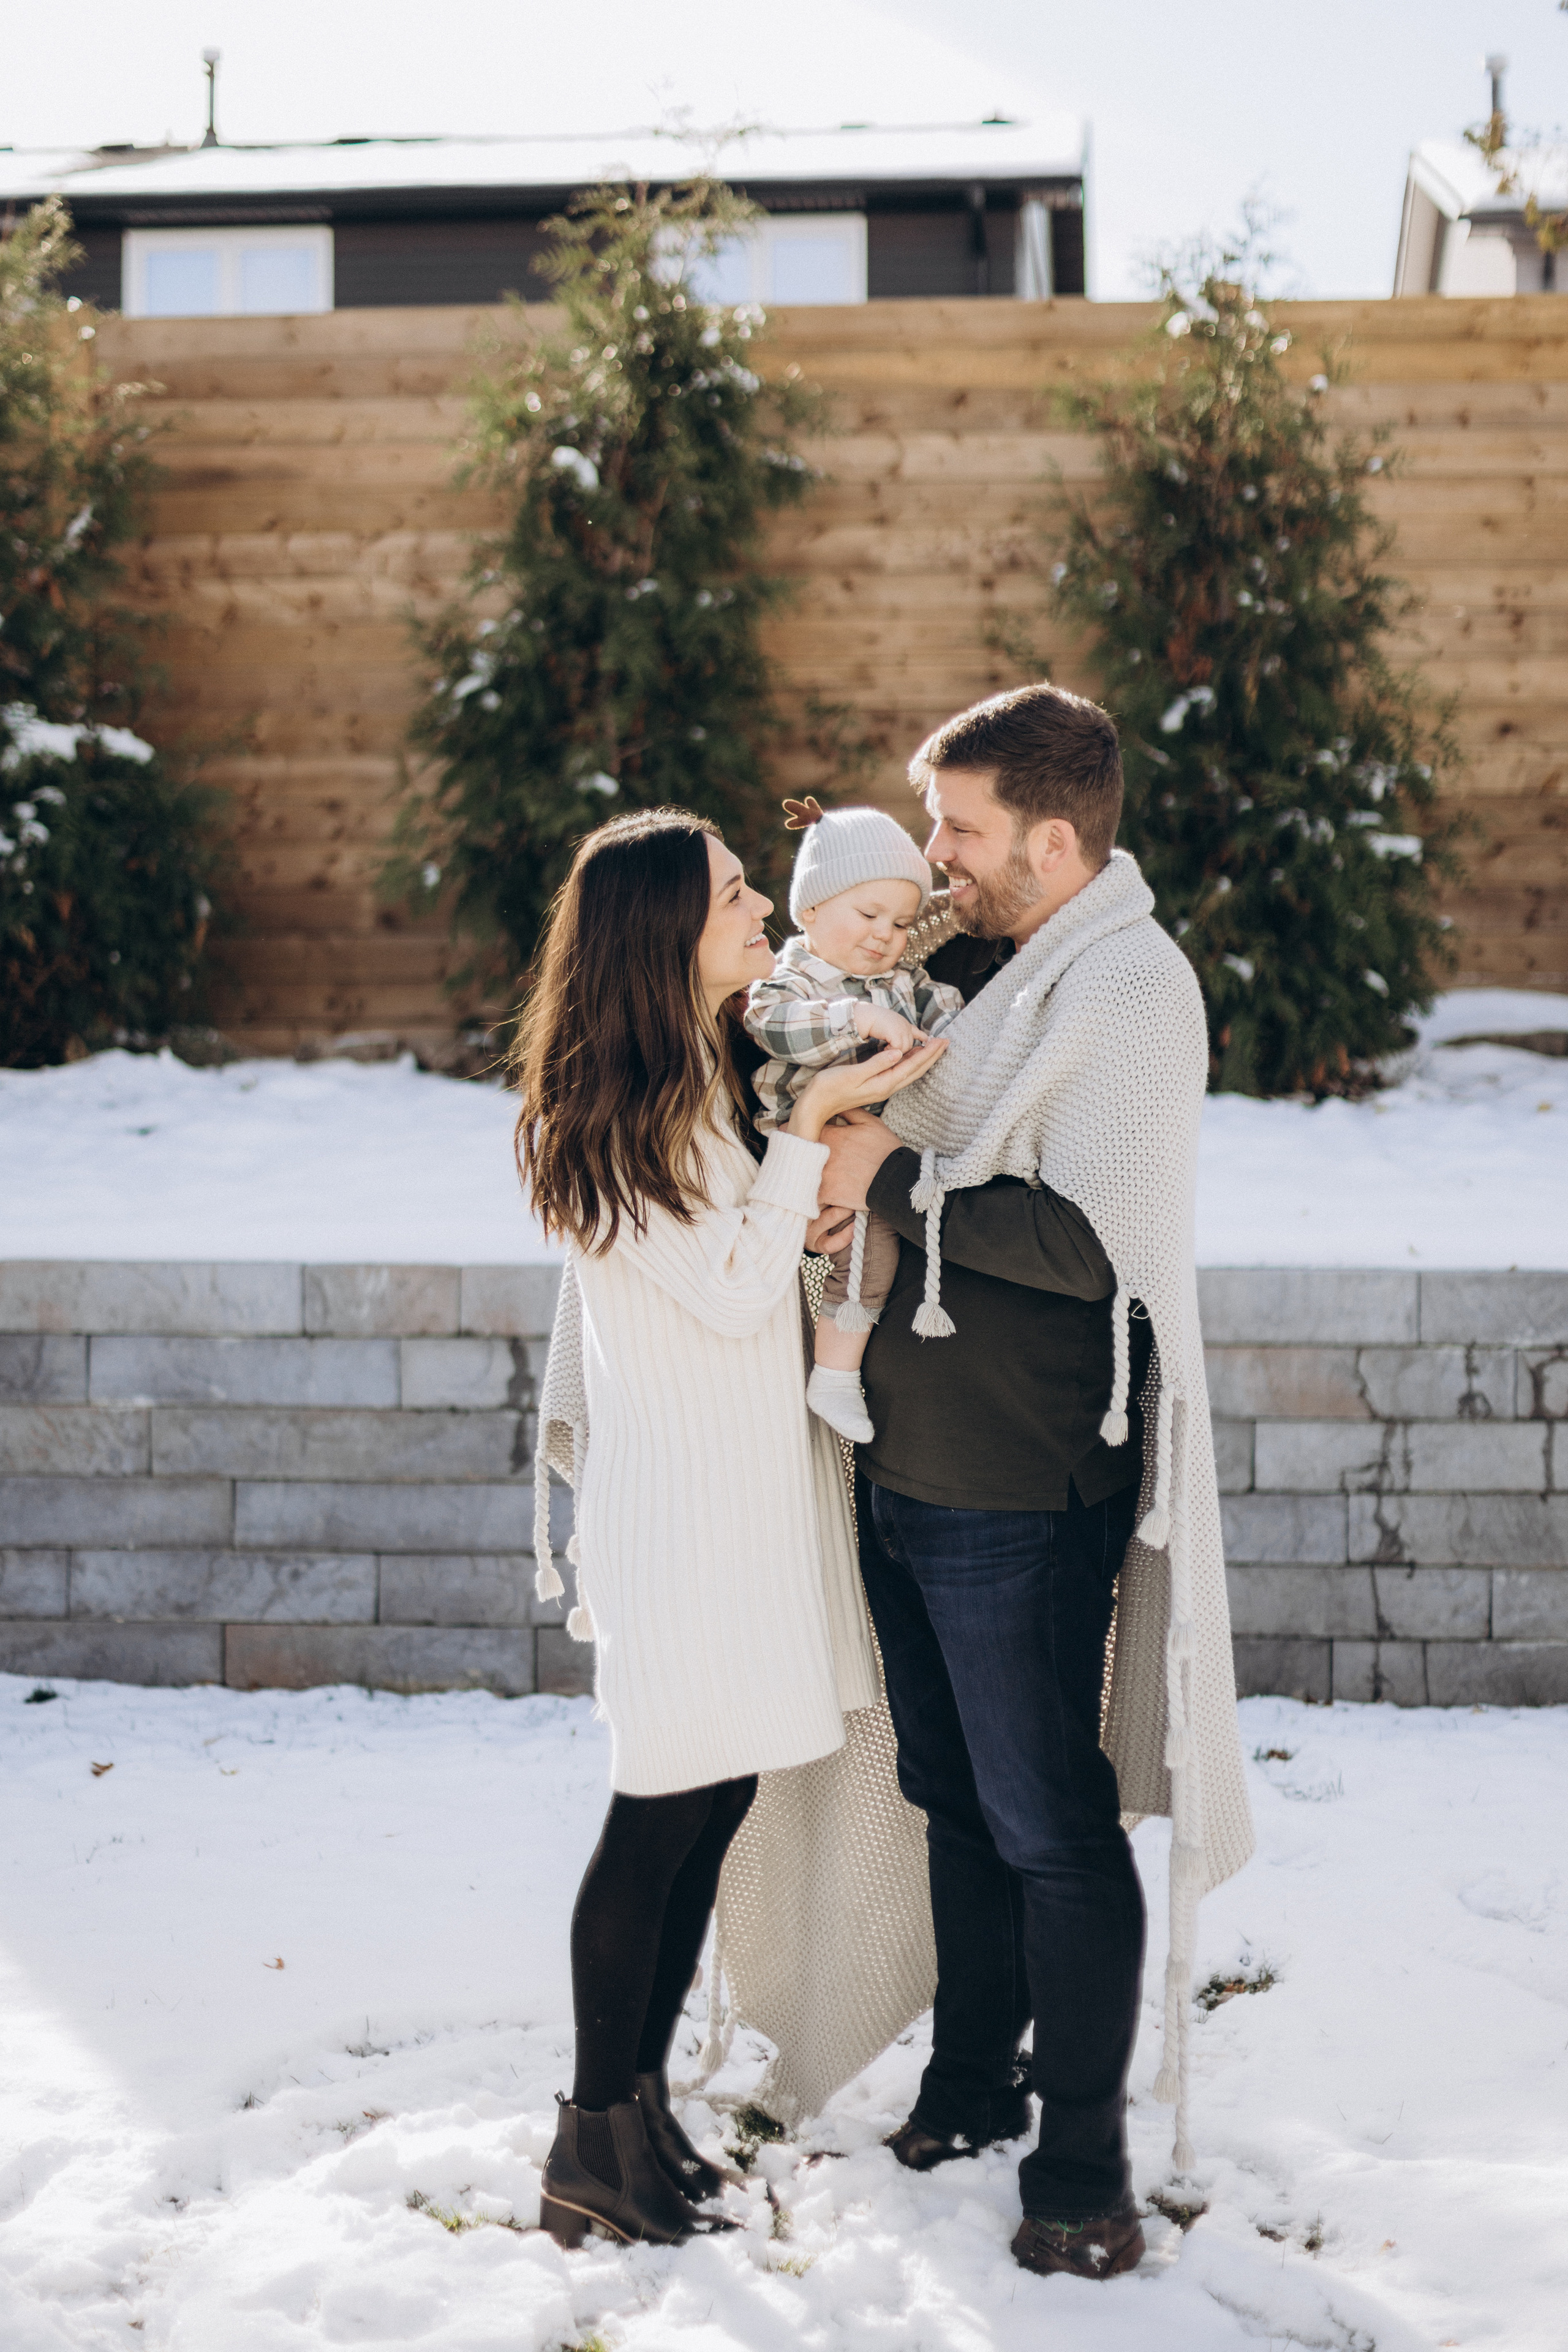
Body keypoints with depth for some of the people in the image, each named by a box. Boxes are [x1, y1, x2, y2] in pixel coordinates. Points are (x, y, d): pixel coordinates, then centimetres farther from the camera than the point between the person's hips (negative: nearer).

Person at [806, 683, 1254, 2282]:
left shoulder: (1129, 988, -14)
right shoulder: (964, 966, 11)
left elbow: (1095, 1242, -23)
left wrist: (896, 1180, -18)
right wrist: (852, 1154, 3)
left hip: (1024, 1491, -8)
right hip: (911, 1466, 8)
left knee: (1051, 1826, 0)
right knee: (956, 1794, 19)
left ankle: (1082, 2160, 11)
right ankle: (973, 2078, 34)